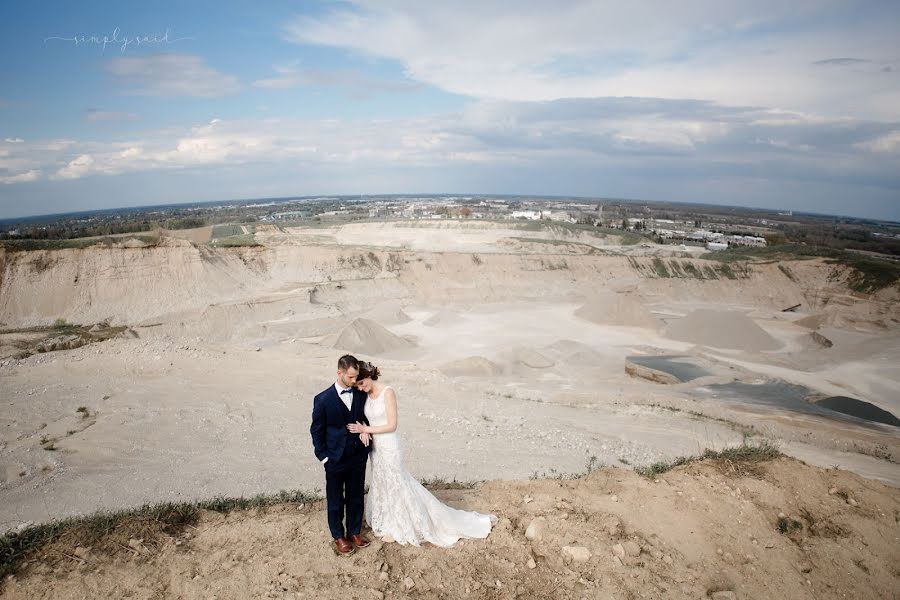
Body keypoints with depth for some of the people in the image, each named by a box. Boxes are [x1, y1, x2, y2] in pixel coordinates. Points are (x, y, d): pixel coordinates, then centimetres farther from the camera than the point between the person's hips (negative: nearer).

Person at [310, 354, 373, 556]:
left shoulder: (360, 393, -7)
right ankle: (338, 536, 34)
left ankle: (354, 531, 38)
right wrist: (324, 456, -7)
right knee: (335, 500, 14)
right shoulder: (323, 399, -17)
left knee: (356, 497, 18)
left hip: (358, 456, 3)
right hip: (336, 459, -3)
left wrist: (365, 430, -11)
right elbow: (316, 430, -6)